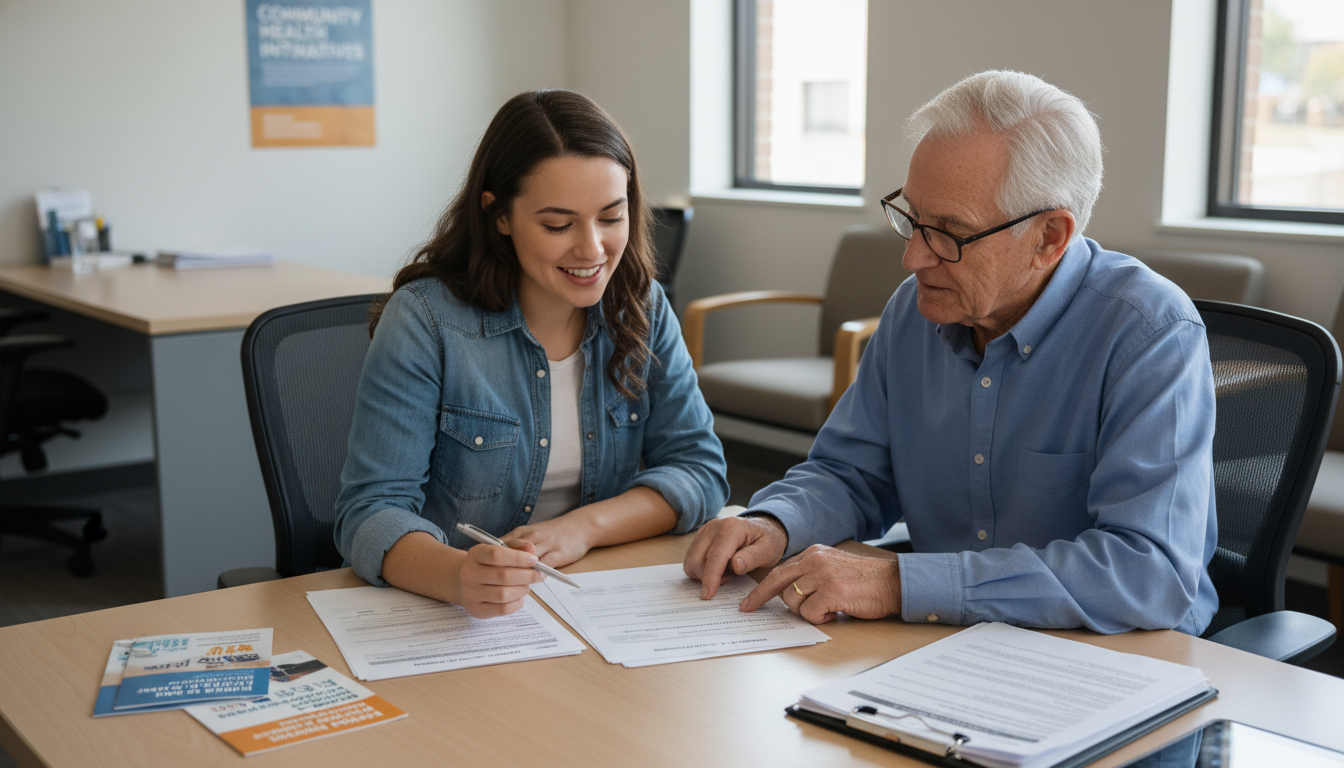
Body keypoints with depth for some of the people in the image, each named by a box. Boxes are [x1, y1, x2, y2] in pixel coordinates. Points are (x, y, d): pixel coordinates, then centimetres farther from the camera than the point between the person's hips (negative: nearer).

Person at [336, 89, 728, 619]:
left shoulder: (642, 308, 1)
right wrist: (458, 577, -37)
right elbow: (372, 512, -16)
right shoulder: (425, 320, -12)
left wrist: (585, 526, -16)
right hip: (444, 614, -2)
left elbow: (699, 468, 1)